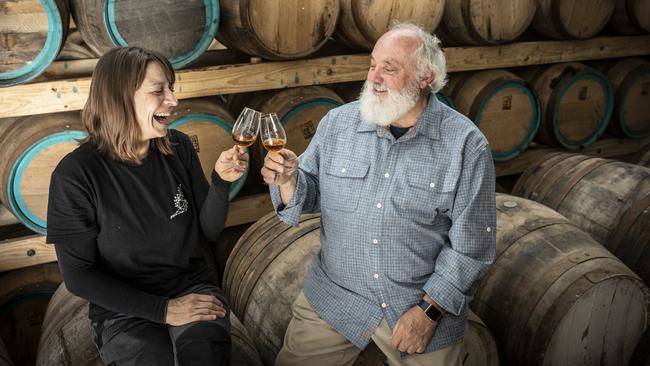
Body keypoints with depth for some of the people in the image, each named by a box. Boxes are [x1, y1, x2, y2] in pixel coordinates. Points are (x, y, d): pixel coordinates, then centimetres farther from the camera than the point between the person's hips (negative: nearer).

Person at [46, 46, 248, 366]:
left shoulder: (178, 148, -2)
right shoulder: (75, 174, -13)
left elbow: (208, 231, 5)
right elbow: (78, 276, -9)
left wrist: (222, 181, -14)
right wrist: (162, 309, -15)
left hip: (193, 288, 2)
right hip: (124, 308, -2)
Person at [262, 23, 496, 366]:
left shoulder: (466, 145, -12)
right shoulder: (337, 122, -3)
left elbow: (471, 244, -9)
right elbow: (313, 192, 4)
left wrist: (429, 310, -12)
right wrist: (288, 182, -18)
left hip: (425, 301, -2)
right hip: (333, 296, 2)